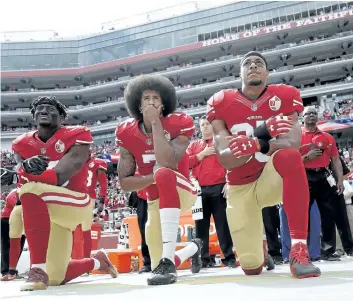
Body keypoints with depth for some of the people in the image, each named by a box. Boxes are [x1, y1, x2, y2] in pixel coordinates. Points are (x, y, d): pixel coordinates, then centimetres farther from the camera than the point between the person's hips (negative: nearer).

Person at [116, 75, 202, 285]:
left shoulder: (179, 124, -15)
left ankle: (168, 261, -40)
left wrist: (156, 123, -26)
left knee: (164, 173, -38)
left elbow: (167, 163, -33)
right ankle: (194, 248, 45)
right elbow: (124, 183, -7)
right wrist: (154, 178, -24)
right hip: (156, 201, 5)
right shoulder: (127, 133, -6)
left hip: (182, 191, -5)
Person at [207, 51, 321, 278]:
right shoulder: (221, 103, -7)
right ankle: (258, 242, 39)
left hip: (272, 178, -1)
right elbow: (225, 160, -18)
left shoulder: (284, 96, -7)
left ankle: (299, 250, -34)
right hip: (240, 187, 1)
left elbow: (292, 145, -22)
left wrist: (258, 145, -43)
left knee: (290, 157, -37)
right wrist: (261, 133, -35)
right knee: (251, 266, -2)